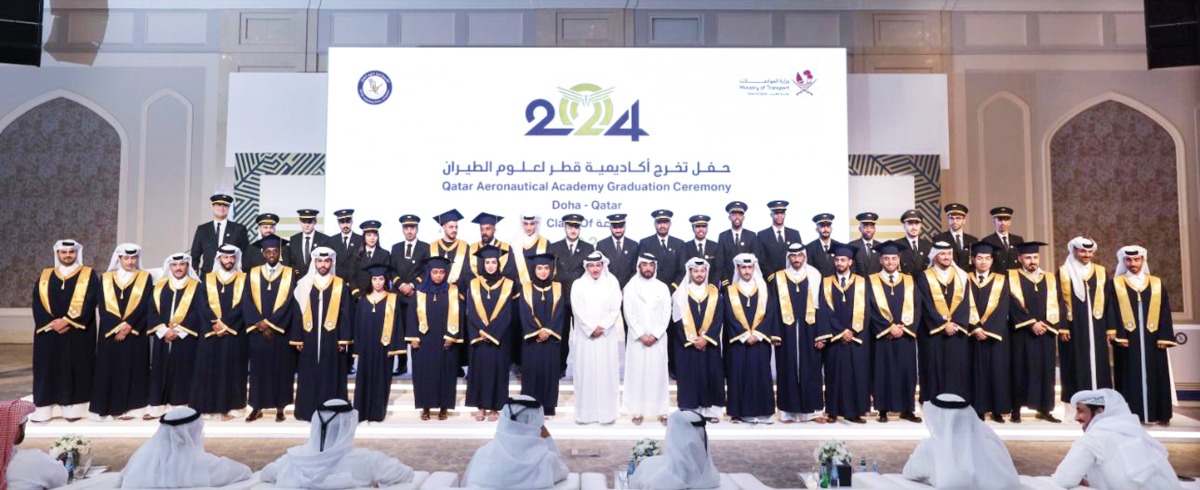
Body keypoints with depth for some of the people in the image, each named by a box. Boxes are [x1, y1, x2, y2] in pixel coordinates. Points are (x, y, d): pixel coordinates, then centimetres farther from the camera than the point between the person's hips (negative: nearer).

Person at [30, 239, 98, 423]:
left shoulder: (88, 275, 2)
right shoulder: (45, 276, 11)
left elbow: (89, 302, -7)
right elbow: (37, 303, 3)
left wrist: (67, 320, -15)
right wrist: (51, 323, -11)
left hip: (78, 333, -3)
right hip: (49, 332, 3)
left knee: (75, 369, -1)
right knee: (47, 369, 3)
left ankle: (73, 407, 3)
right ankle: (45, 409, 7)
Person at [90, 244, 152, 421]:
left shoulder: (145, 278, 4)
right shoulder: (106, 278, 8)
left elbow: (144, 306, -4)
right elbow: (103, 307, 1)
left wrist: (128, 324, -15)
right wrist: (117, 327, -11)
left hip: (135, 333, -1)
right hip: (110, 332, 1)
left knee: (132, 369, 0)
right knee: (108, 369, 1)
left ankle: (130, 407, 5)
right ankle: (105, 408, 6)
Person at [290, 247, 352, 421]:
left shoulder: (340, 285, 2)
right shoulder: (304, 284, 5)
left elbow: (345, 313, 0)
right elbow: (297, 312, 5)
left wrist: (343, 339, -6)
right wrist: (297, 338, 1)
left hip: (332, 337, -1)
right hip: (309, 337, 1)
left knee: (331, 375, 3)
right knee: (309, 375, 5)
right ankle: (307, 410, 15)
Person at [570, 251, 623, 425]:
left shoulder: (612, 283, 4)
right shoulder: (578, 284, 4)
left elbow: (615, 309, -1)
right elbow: (577, 310, -3)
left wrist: (602, 327, -12)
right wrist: (591, 328, -12)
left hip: (607, 335, 0)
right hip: (585, 336, 0)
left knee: (607, 372, 2)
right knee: (585, 372, 2)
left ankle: (607, 412, 9)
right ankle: (585, 412, 9)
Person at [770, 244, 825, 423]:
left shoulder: (815, 277, 5)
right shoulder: (777, 278, 4)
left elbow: (821, 307, 3)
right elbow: (773, 308, 2)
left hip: (809, 331, 1)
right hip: (787, 332, 0)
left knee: (811, 369, 4)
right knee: (788, 370, 2)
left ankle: (812, 410, 13)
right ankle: (788, 411, 9)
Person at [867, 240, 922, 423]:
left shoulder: (909, 281, 10)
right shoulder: (872, 281, 2)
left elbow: (916, 307, 3)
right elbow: (870, 309, -6)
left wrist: (903, 326, -11)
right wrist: (889, 327, -14)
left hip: (906, 335, 2)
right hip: (882, 335, -2)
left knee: (907, 371, 4)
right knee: (883, 372, 0)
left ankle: (907, 410, 13)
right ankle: (883, 410, 7)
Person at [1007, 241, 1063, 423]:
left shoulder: (1050, 279, 13)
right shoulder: (1012, 278, 2)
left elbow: (1058, 304, 5)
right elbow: (1013, 304, -7)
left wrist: (1047, 323, -9)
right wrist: (1031, 323, -15)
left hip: (1046, 332, 3)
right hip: (1022, 332, -3)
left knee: (1046, 370, 5)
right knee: (1021, 369, -2)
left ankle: (1044, 409, 13)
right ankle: (1016, 410, 2)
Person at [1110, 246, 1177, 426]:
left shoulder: (1157, 284, 11)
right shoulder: (1116, 284, 4)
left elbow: (1164, 313, 6)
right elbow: (1113, 312, -2)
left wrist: (1164, 337, -3)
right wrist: (1119, 335, -12)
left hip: (1152, 339, 2)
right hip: (1127, 339, -2)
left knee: (1155, 377, 5)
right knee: (1130, 377, -1)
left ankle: (1160, 414, 13)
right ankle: (1130, 415, 3)